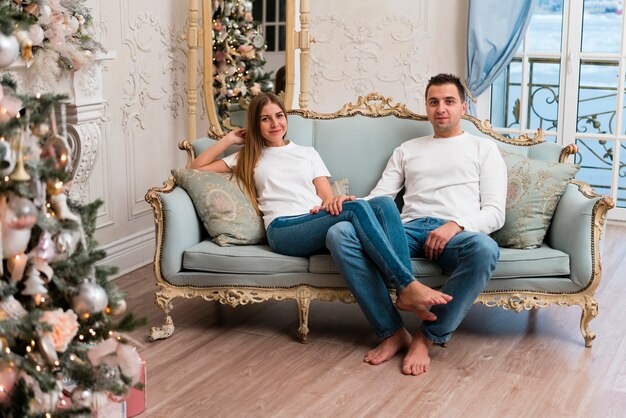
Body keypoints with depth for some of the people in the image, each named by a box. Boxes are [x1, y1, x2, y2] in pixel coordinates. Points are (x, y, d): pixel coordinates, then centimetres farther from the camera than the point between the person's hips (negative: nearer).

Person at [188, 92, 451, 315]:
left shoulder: (307, 153, 30)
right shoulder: (249, 158, 25)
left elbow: (327, 196, 18)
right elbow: (196, 168, 20)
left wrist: (335, 202, -7)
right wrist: (230, 138, 21)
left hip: (320, 220, 4)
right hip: (285, 229, -4)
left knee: (384, 203, -29)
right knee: (357, 208, -34)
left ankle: (406, 292, -43)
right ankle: (409, 285, -43)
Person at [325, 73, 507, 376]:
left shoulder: (483, 148, 20)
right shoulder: (407, 150, 30)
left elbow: (494, 212, 7)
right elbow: (379, 197, 19)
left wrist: (456, 225, -14)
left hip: (457, 234, -2)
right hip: (409, 229, 3)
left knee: (484, 249, -41)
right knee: (339, 233, -25)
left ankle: (428, 338, -24)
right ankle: (393, 332, -23)